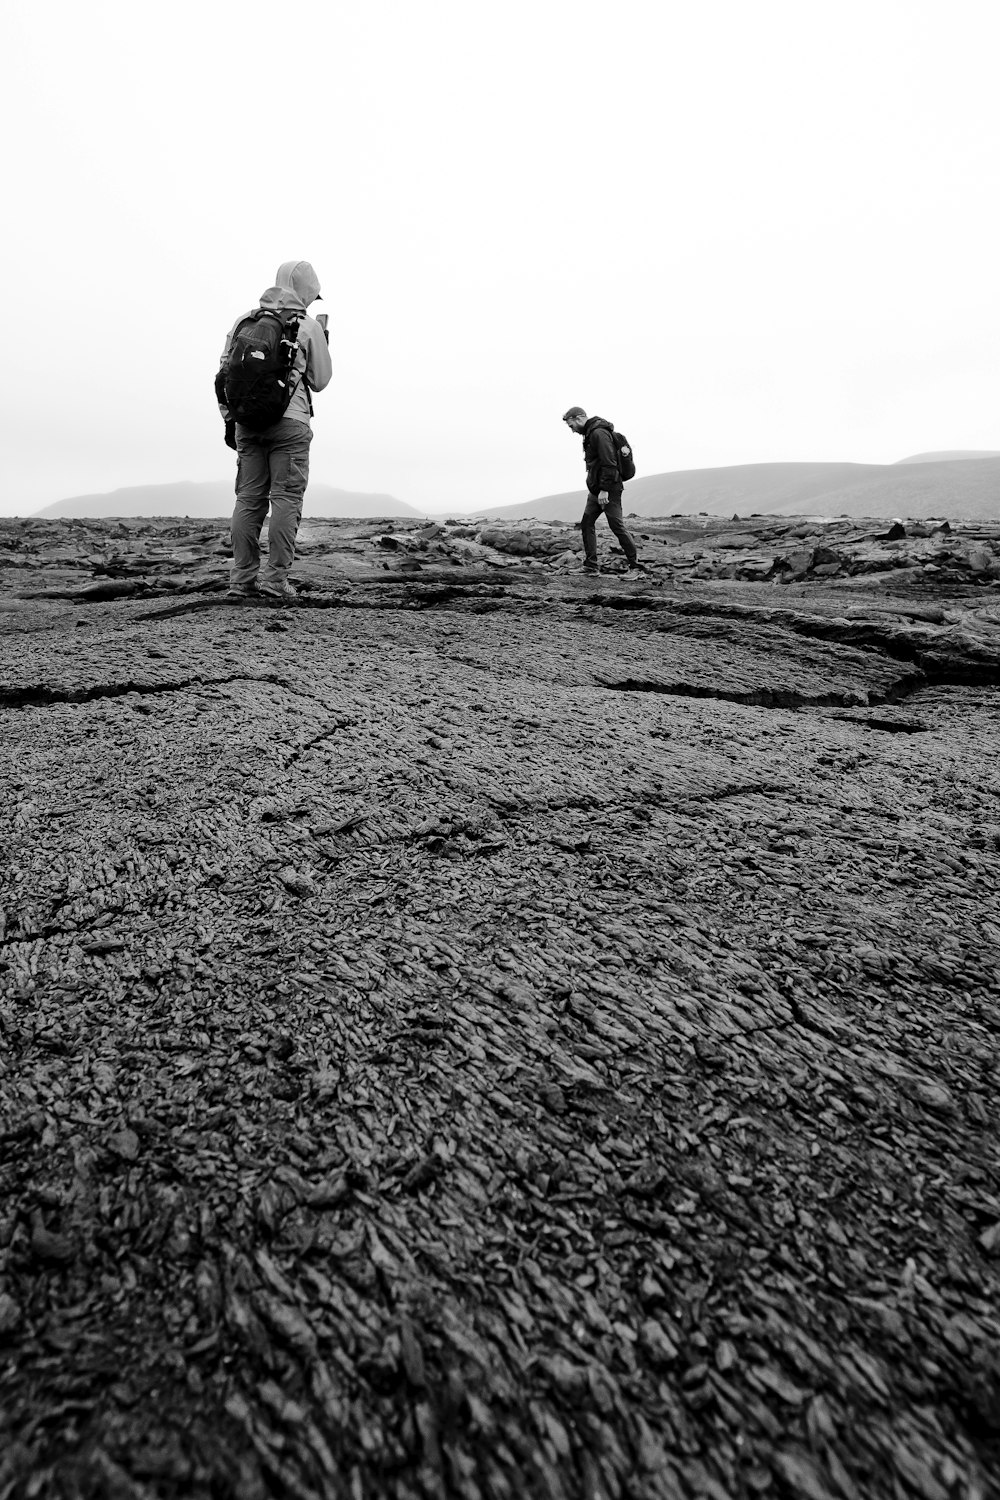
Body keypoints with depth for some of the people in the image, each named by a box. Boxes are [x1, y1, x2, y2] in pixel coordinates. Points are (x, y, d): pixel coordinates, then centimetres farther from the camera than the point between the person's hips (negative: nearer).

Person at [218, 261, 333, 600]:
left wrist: (228, 418, 17)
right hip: (289, 421, -4)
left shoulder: (244, 320, 14)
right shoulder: (309, 327, 2)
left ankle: (242, 579, 5)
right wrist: (322, 343, 22)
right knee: (285, 498, -4)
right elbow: (319, 381, 8)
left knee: (248, 499, 6)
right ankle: (276, 578, -9)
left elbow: (225, 371, 12)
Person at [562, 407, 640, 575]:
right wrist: (592, 487, 16)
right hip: (596, 489, 10)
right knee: (587, 523, 6)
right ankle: (590, 566, 9)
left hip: (609, 490, -10)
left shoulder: (599, 433, -16)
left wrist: (604, 489, -24)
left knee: (617, 526, -7)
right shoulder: (590, 434, 16)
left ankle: (634, 565, 2)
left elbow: (609, 464, -22)